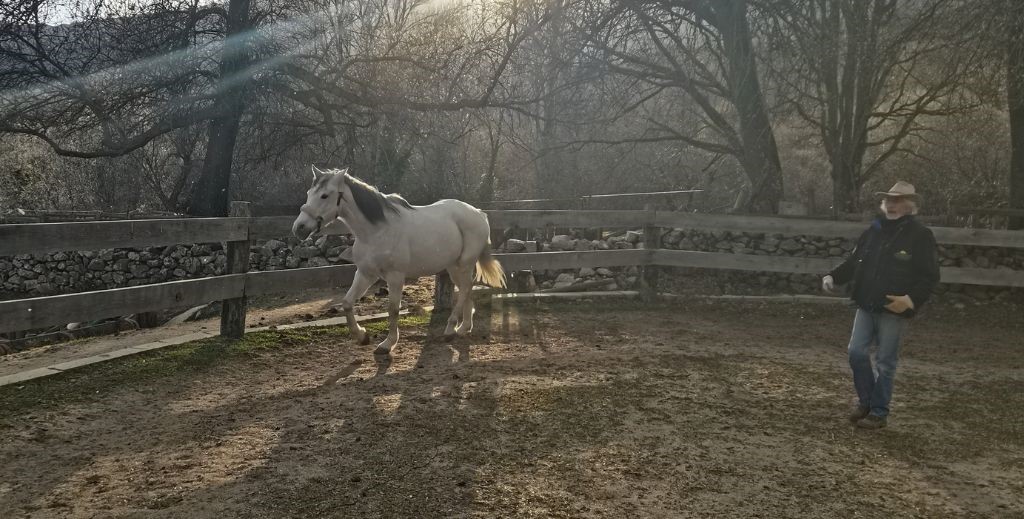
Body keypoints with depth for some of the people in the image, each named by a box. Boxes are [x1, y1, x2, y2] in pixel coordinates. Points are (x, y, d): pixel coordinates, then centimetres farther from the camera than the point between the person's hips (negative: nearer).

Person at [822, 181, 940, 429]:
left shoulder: (921, 235, -7)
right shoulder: (874, 231, 9)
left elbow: (929, 276, -9)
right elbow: (854, 262, 15)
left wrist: (911, 299, -24)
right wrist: (833, 277, -2)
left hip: (894, 311, -5)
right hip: (866, 307, 5)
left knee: (885, 362, 2)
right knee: (857, 353, 4)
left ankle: (879, 412, 14)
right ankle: (866, 401, 23)